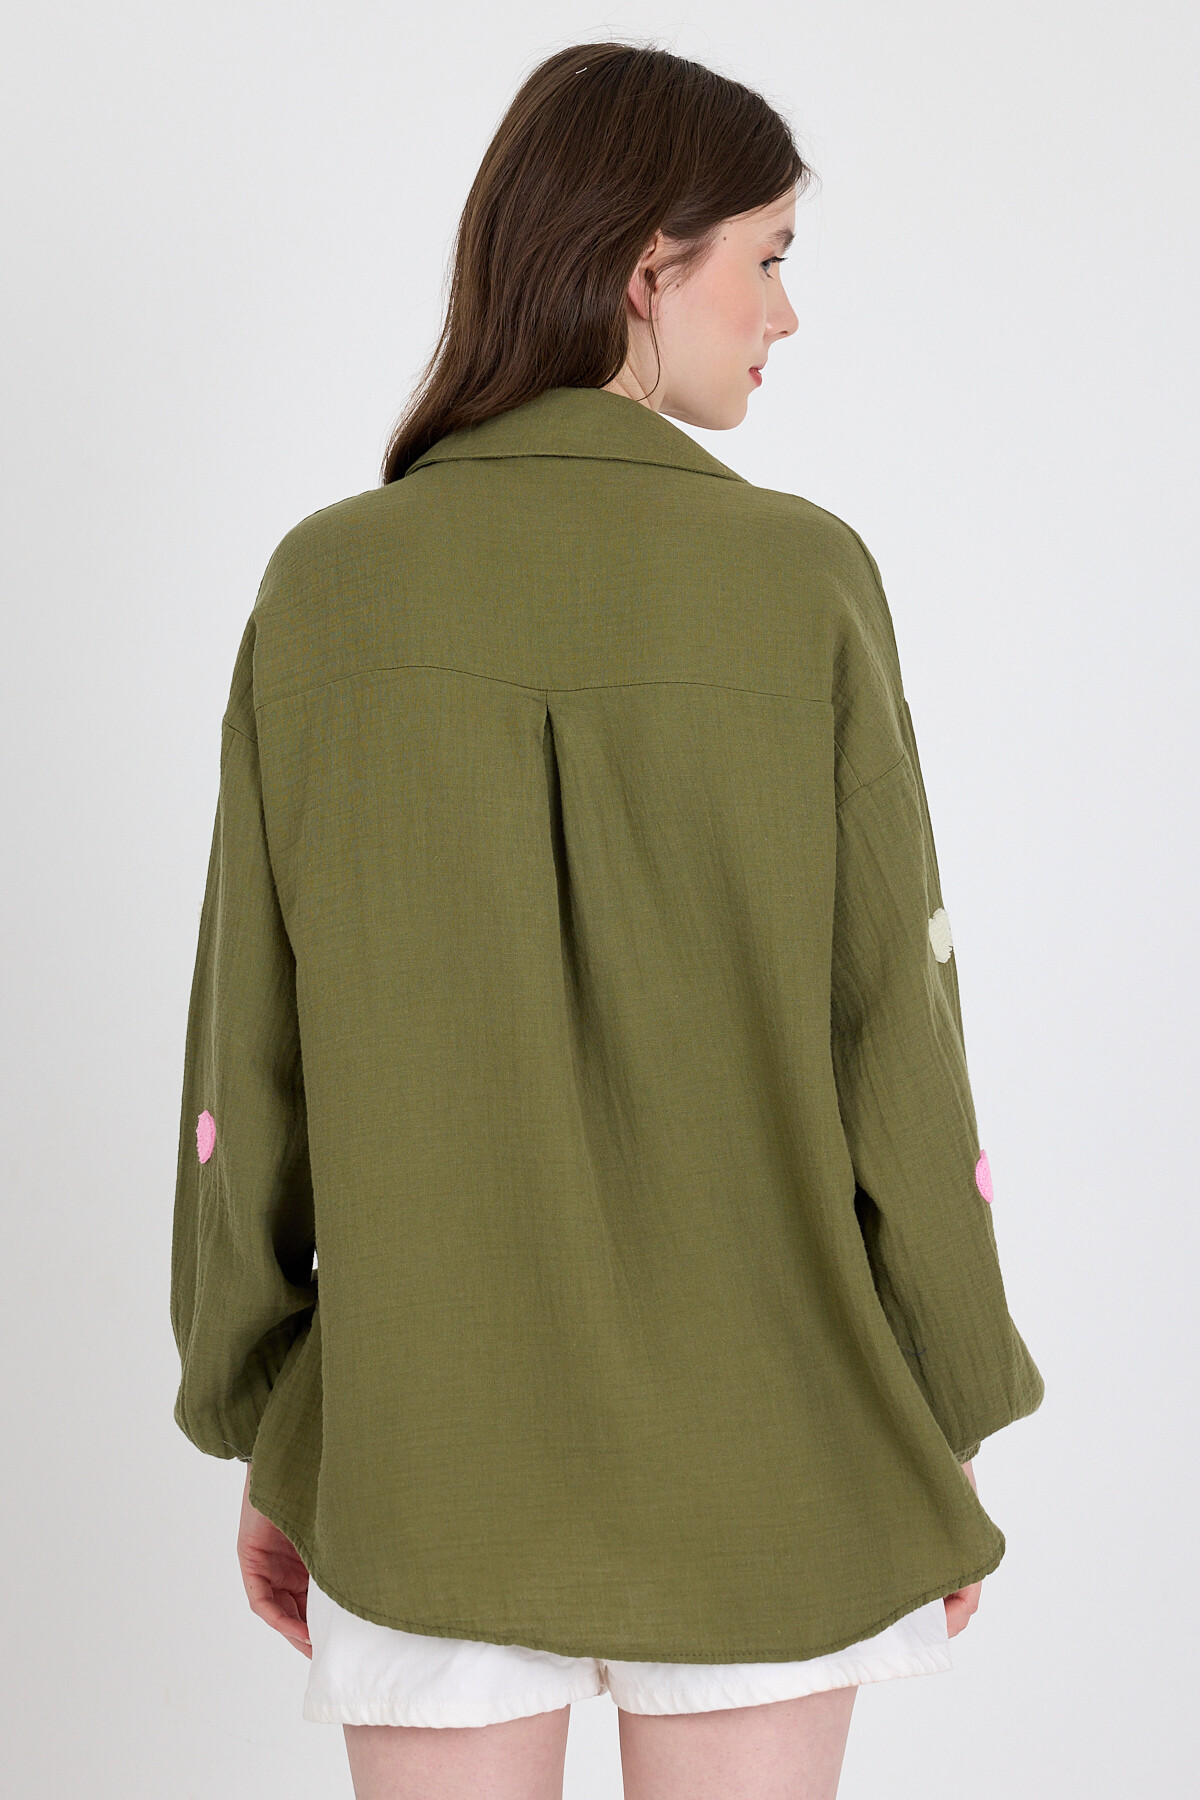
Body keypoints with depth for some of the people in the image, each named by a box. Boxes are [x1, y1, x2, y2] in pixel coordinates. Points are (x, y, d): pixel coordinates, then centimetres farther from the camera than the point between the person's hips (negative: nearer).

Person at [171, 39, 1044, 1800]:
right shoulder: (804, 582, -12)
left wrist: (255, 1428, 7)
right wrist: (948, 1430, 3)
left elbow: (250, 1059, -4)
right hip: (755, 1448, -1)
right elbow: (892, 1032, -9)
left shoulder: (328, 586, -7)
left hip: (427, 1444, 2)